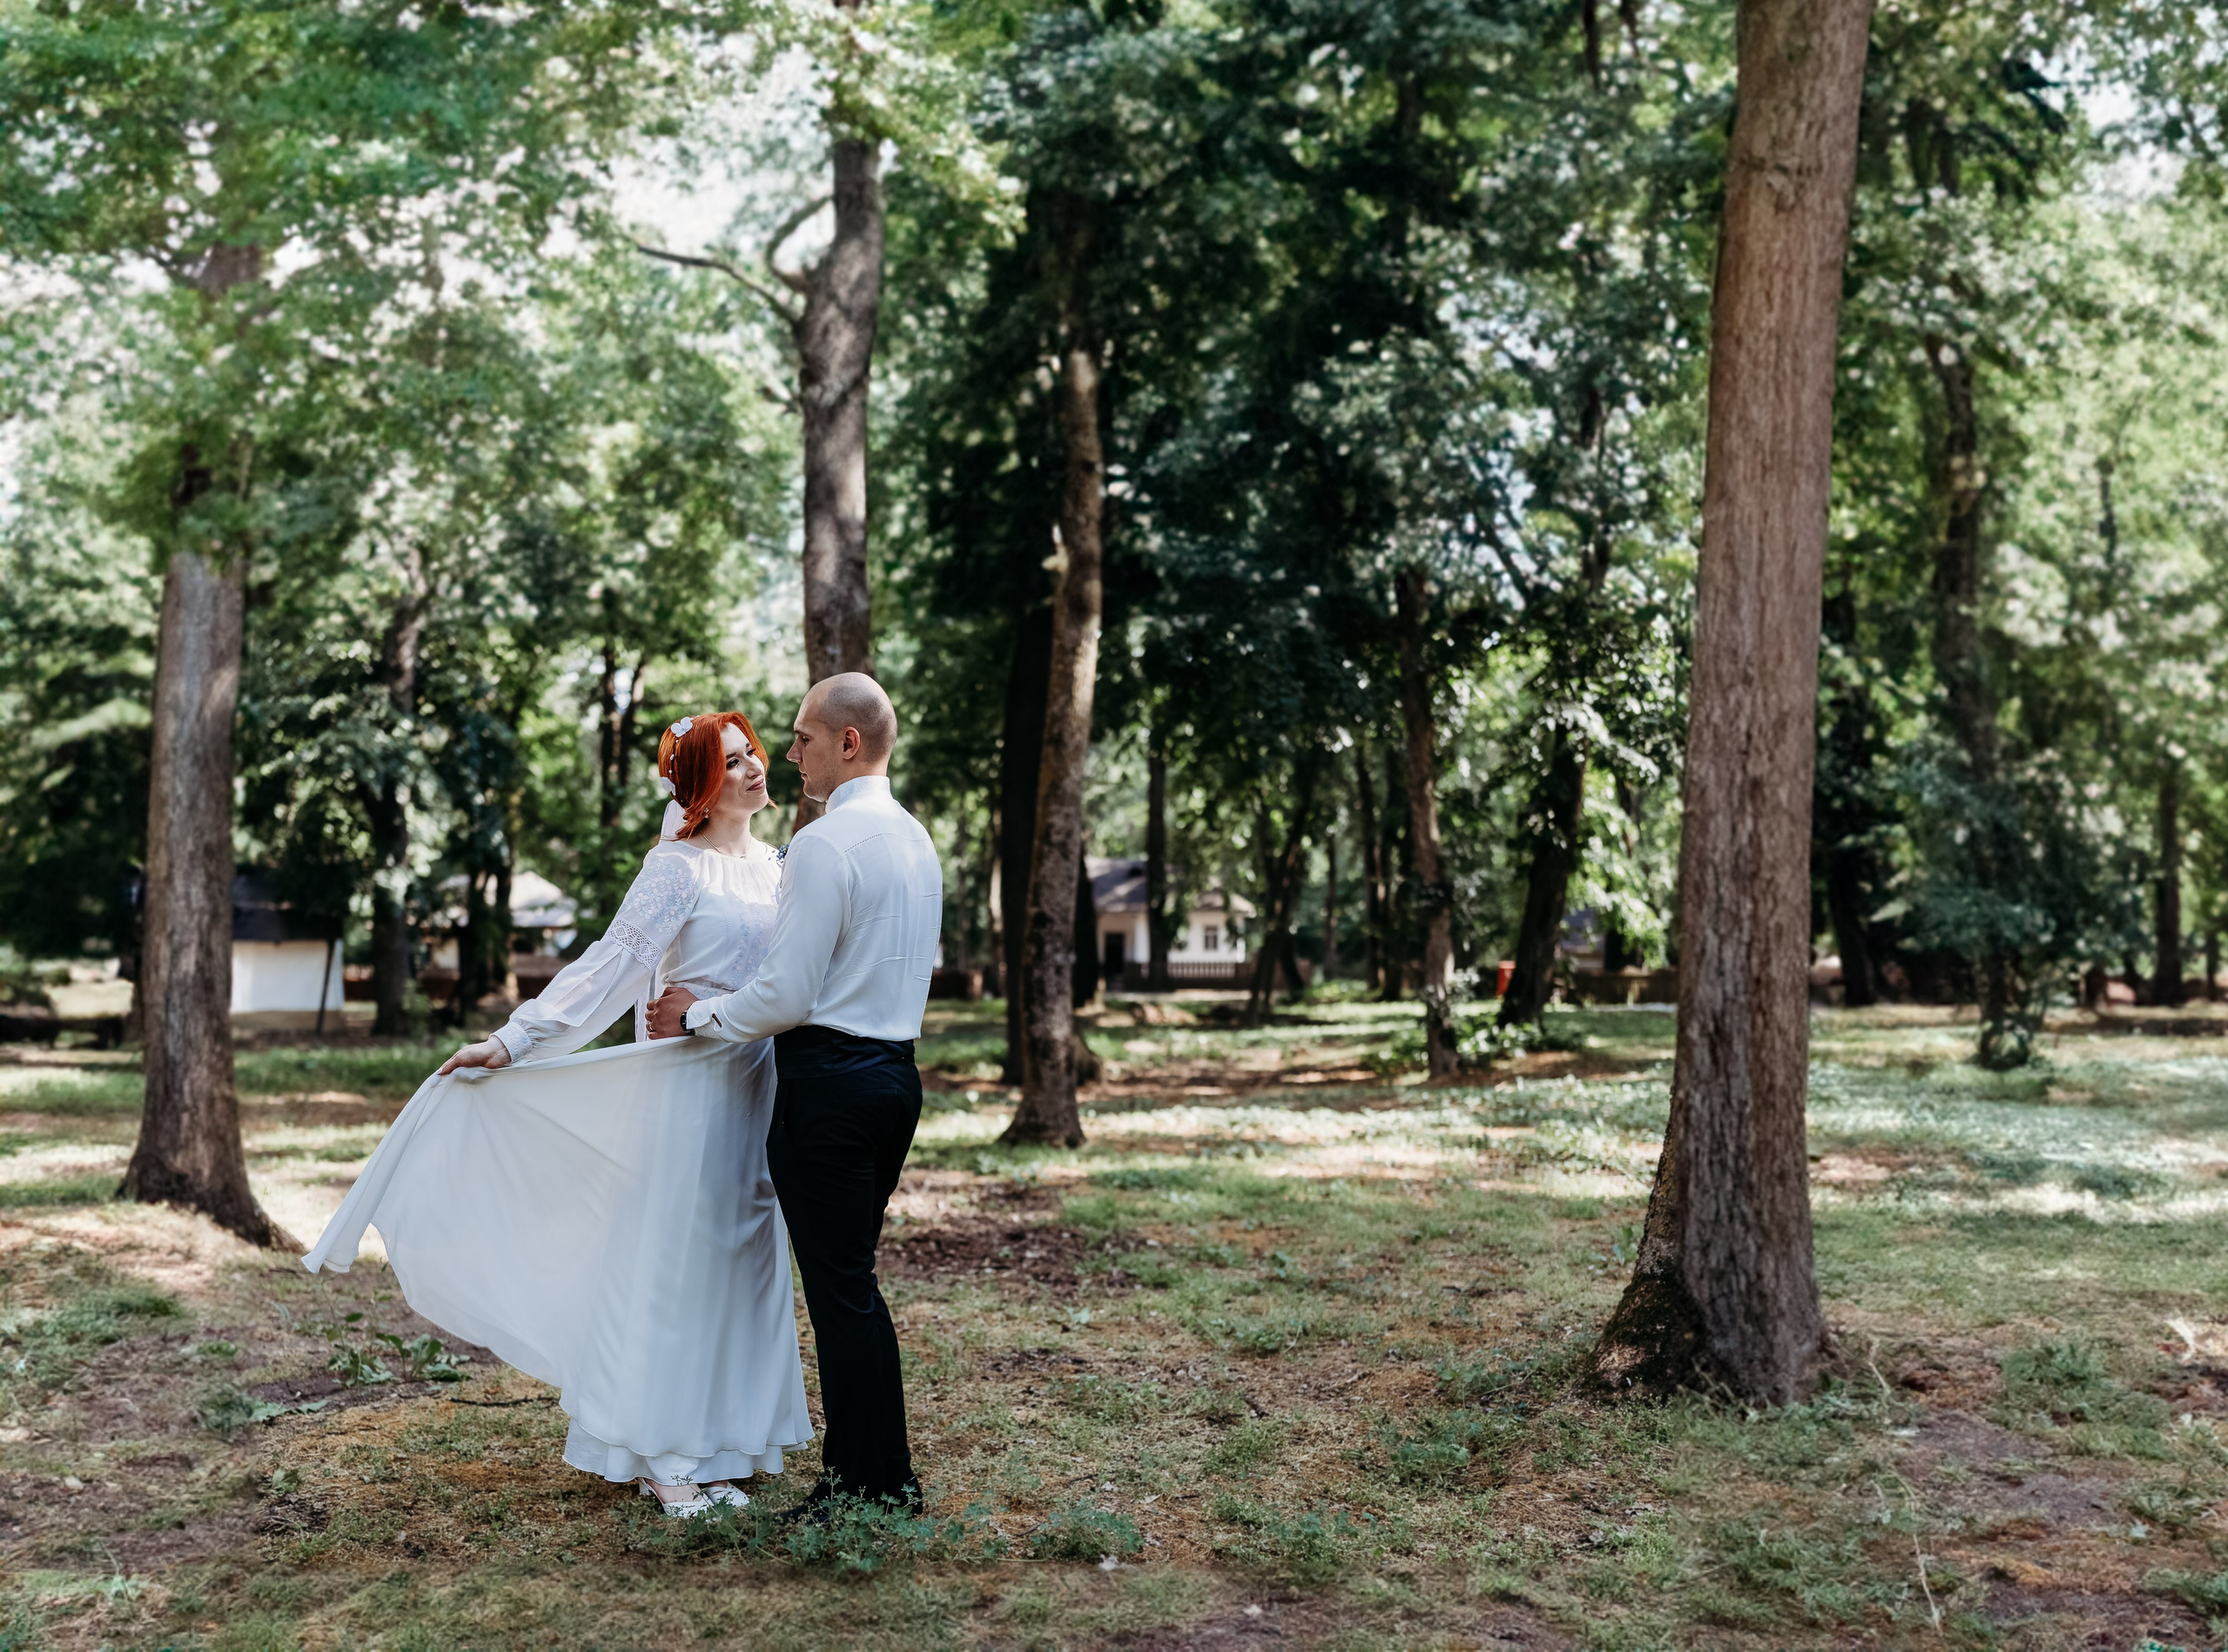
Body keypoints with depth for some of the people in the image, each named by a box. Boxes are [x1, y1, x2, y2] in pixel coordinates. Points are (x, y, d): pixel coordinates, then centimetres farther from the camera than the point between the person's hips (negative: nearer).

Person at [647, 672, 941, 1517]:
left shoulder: (824, 844, -16)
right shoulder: (916, 840, 14)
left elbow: (788, 994, -18)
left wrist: (699, 1015, -2)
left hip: (829, 1081, -9)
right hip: (896, 1068, 9)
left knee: (839, 1288, -1)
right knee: (853, 1281, 17)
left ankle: (857, 1486, 7)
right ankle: (889, 1477, 23)